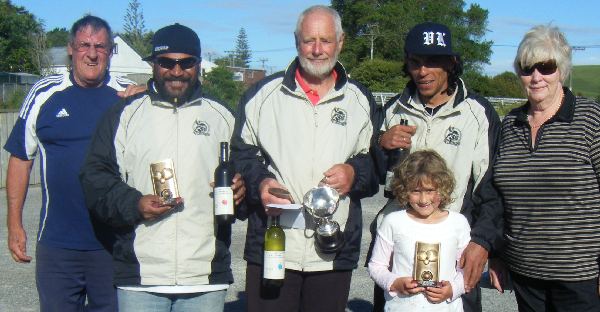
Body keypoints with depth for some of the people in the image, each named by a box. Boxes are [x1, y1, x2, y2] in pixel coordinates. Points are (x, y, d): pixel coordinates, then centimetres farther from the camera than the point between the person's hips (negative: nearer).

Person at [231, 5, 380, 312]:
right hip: (271, 244, -1)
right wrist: (259, 182, -10)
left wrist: (355, 173, -6)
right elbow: (240, 154, 10)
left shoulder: (361, 102, 12)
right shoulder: (262, 95, 8)